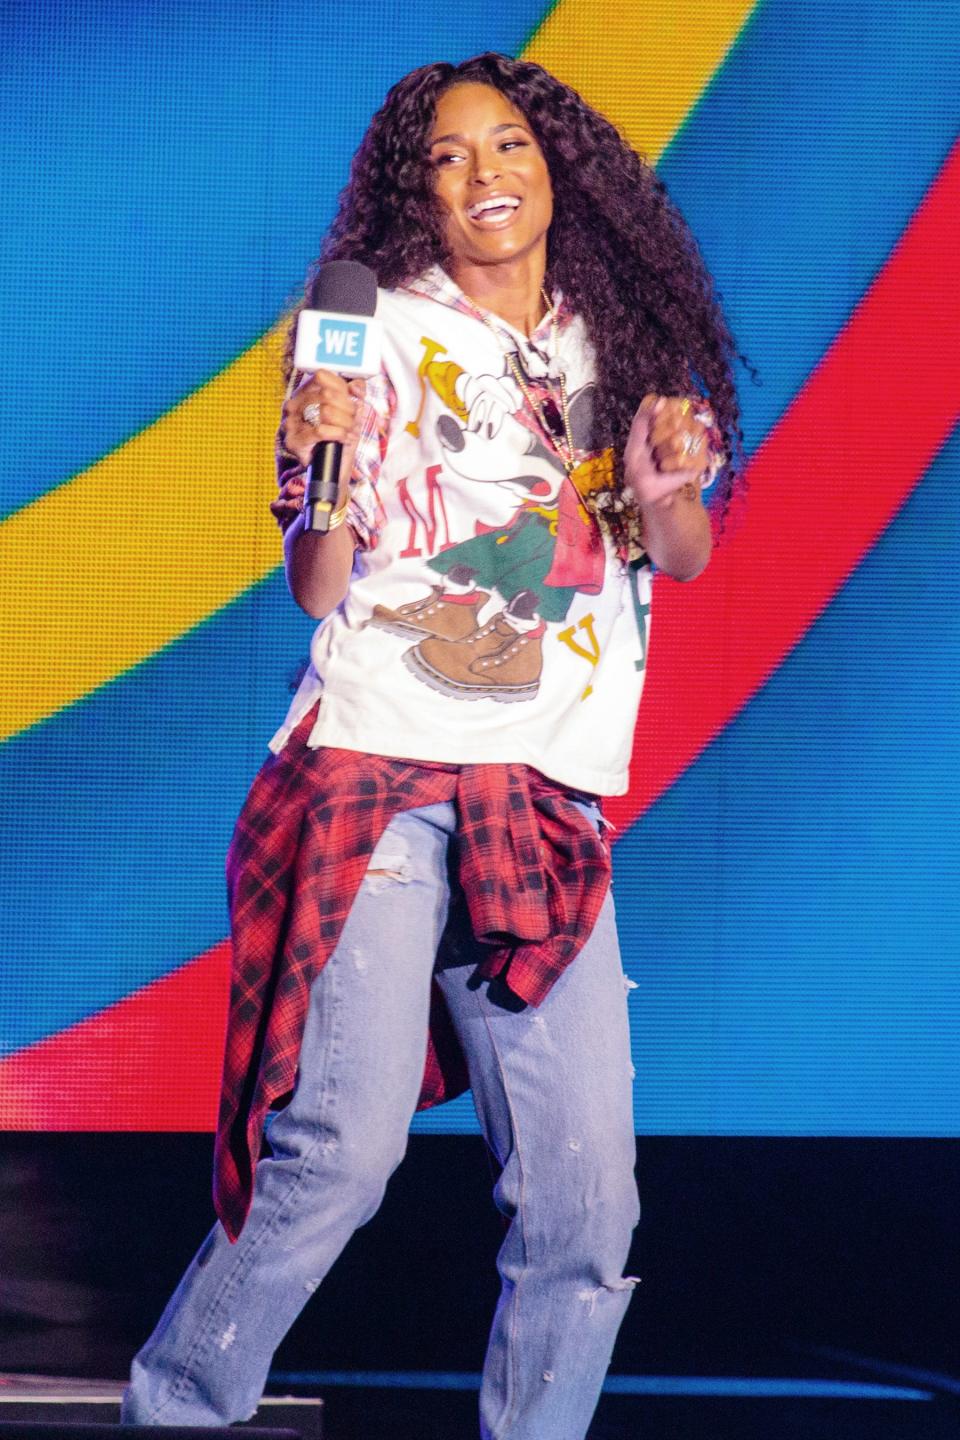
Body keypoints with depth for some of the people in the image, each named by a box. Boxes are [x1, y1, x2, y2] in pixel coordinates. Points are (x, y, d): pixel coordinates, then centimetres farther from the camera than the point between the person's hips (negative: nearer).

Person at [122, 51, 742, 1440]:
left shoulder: (616, 339, 14)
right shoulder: (381, 334, 2)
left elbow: (686, 557, 16)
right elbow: (317, 591, 0)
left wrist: (664, 489, -5)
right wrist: (333, 473, -19)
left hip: (547, 806, 4)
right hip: (383, 774, -4)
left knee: (585, 1197, -1)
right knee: (343, 1144, -15)